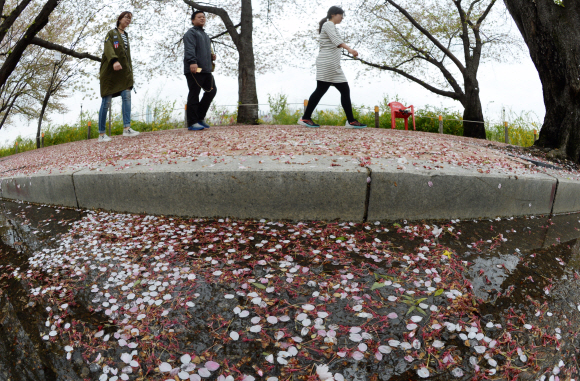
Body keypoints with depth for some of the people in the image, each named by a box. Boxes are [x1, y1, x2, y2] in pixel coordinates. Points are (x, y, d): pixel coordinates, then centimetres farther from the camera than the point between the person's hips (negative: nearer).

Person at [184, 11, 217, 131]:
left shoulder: (205, 35, 29)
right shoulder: (191, 33, 0)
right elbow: (189, 49, -15)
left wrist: (212, 56, 15)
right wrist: (192, 62, -31)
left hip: (206, 69, 9)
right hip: (194, 69, -9)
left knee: (211, 90, 7)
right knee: (194, 94, -7)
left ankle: (200, 117, 16)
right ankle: (192, 123, -4)